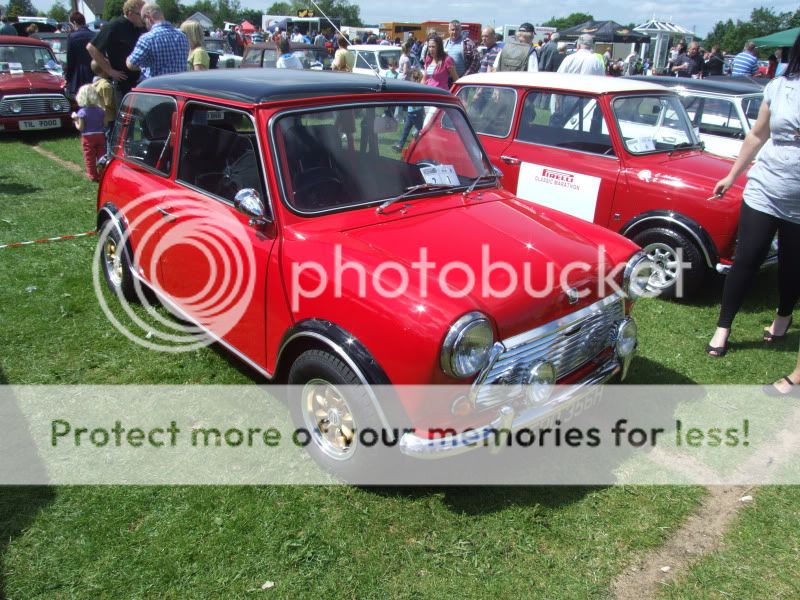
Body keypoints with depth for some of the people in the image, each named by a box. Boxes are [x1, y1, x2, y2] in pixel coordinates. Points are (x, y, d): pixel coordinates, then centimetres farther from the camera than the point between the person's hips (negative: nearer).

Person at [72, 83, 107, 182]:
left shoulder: (82, 112, -13)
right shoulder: (100, 110, -2)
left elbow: (80, 128, -12)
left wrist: (75, 120, 3)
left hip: (88, 137, -3)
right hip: (100, 135, 3)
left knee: (90, 158, 7)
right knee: (101, 156, 10)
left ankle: (93, 175, 11)